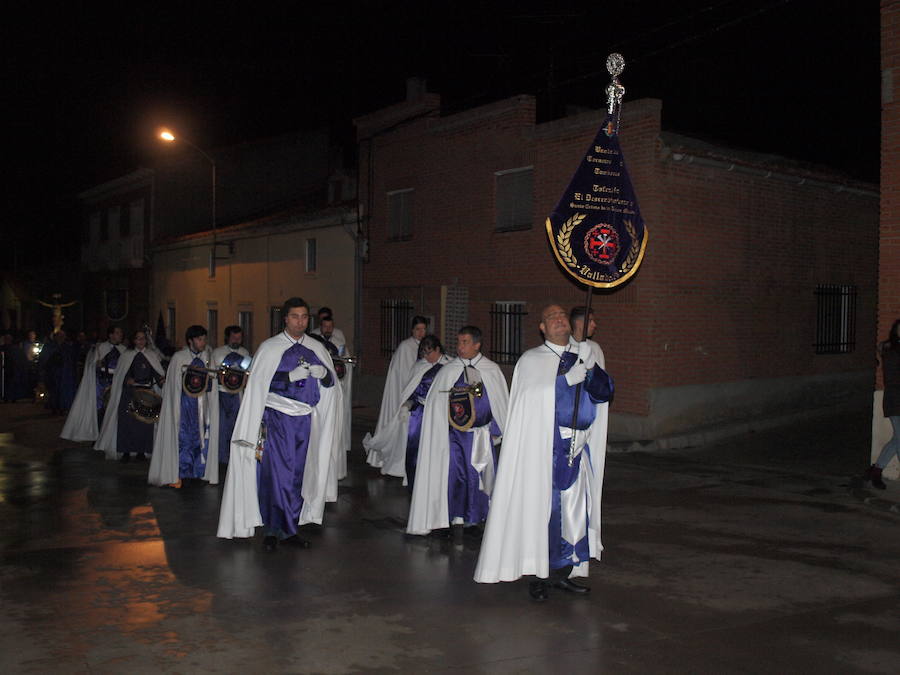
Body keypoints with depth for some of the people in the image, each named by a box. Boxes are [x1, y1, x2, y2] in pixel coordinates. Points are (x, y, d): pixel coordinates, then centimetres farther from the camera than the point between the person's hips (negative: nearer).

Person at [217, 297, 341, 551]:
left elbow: (332, 382, 11)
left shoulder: (316, 348, 10)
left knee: (298, 474, 8)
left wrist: (323, 373, -12)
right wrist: (291, 376, -20)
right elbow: (259, 382, -8)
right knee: (277, 472, -8)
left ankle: (288, 528, 17)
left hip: (306, 420, 4)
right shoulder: (269, 348, -1)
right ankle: (274, 528, 2)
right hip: (278, 418, -4)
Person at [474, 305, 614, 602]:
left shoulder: (582, 356, 13)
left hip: (576, 447, 5)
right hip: (543, 447, -5)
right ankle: (538, 575, 7)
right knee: (542, 507, -4)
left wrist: (590, 368, -17)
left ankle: (563, 572, 22)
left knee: (574, 509, 8)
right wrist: (572, 375, -22)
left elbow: (604, 393, 0)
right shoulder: (531, 360, 1)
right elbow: (537, 393, -17)